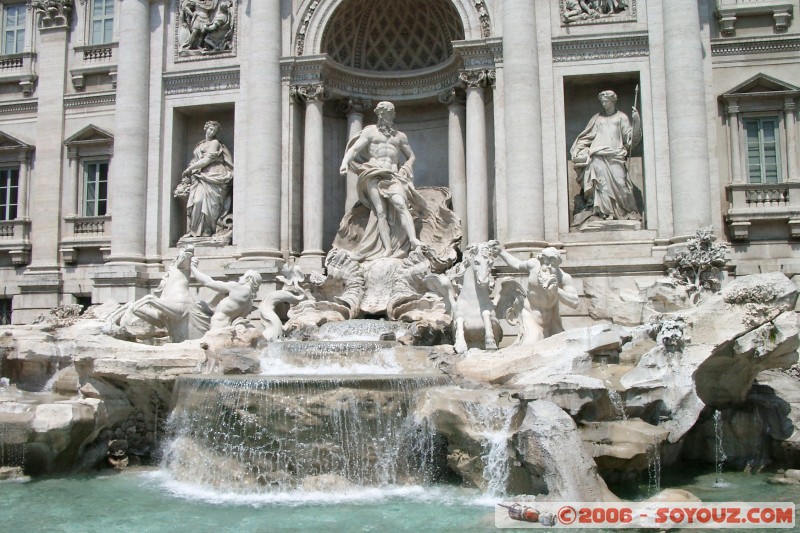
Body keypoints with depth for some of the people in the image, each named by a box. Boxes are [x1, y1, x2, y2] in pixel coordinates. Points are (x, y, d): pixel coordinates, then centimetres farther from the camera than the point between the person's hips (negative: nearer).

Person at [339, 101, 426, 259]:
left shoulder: (400, 136, 24)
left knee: (401, 204, -25)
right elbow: (354, 148, 3)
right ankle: (387, 248, -23)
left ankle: (413, 239, -41)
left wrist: (405, 169, 10)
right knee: (380, 212, -16)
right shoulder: (370, 131, 15)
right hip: (373, 175, -1)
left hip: (393, 176, 1)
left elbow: (411, 156, 31)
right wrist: (345, 162, -16)